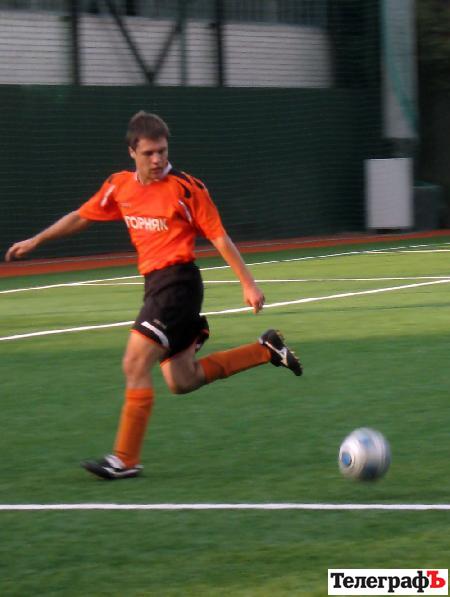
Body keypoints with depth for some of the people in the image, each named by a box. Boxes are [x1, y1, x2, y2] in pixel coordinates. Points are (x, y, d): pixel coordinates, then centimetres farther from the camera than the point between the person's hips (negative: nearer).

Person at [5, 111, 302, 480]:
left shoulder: (187, 188, -10)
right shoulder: (120, 186, 7)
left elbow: (219, 237, -7)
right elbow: (81, 217, 21)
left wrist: (249, 285, -8)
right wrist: (35, 241, 20)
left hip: (178, 281, -7)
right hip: (155, 283, 7)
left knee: (135, 365, -15)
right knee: (182, 381, 10)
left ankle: (126, 460, -9)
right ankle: (266, 350, 25)